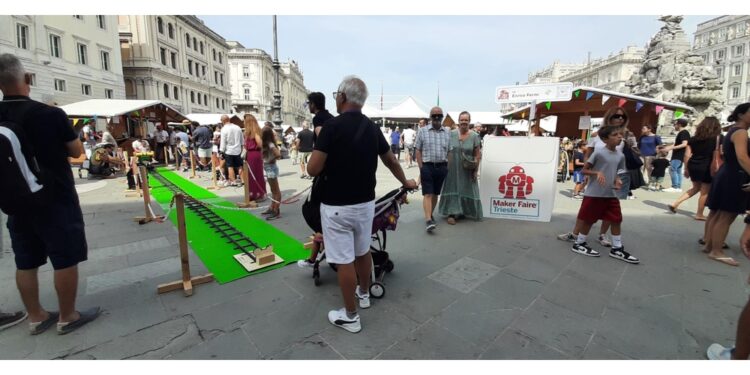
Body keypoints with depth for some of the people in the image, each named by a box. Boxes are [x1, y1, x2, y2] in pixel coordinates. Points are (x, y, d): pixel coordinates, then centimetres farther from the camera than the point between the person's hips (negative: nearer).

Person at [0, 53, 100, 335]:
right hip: (57, 201, -5)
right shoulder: (51, 115, -16)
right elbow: (76, 152, -4)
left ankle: (36, 317, 27)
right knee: (66, 259, 5)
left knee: (26, 262, 14)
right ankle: (67, 317, 15)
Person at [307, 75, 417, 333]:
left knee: (344, 260, 5)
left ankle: (350, 317, 19)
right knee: (363, 251, 22)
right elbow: (391, 161, 16)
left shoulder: (333, 125, -16)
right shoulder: (372, 128, 4)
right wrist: (405, 182, 33)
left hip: (337, 206, -6)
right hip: (366, 202, 7)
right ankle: (364, 293, 43)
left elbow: (313, 170, -19)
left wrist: (328, 162, 5)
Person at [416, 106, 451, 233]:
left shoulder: (448, 132, 8)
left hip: (442, 167, 3)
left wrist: (448, 167, 1)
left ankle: (430, 214, 29)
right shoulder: (422, 131, 3)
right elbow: (418, 151, 2)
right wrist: (421, 168, -4)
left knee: (435, 194, 12)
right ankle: (428, 220, -14)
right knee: (428, 194, -8)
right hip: (427, 166, -2)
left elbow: (450, 151, 9)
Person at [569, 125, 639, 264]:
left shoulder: (620, 156, 7)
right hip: (594, 194, -6)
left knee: (616, 220, 8)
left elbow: (618, 173, 16)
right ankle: (579, 244, 19)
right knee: (588, 220, 4)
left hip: (611, 194, 6)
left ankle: (617, 249, 21)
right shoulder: (598, 153, -12)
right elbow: (584, 170, -8)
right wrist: (597, 173, -24)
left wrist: (618, 181, -4)